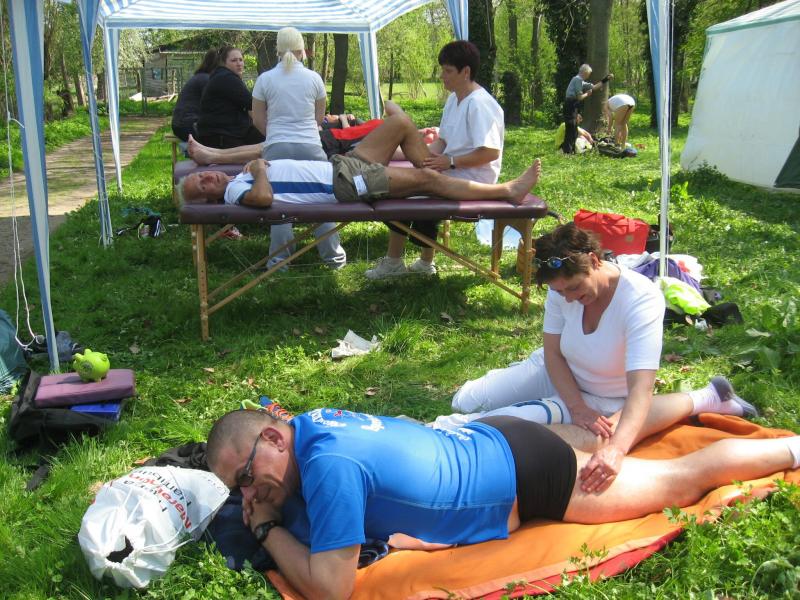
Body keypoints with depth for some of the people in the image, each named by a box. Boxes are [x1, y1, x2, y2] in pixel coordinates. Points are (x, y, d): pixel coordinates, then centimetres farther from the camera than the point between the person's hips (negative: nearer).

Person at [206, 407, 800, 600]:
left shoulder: (328, 464, -34)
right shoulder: (312, 421, -9)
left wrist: (269, 528, -22)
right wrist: (259, 507, -5)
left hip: (525, 474, -8)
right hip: (489, 441, 8)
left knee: (679, 478, 10)